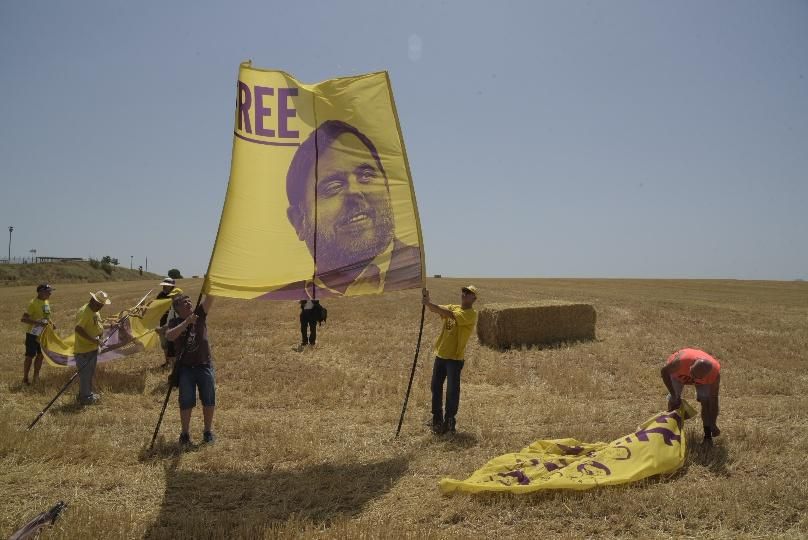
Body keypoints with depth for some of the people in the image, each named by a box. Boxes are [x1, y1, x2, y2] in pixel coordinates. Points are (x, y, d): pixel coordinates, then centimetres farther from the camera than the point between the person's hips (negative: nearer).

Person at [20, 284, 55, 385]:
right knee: (30, 356, 3)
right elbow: (23, 319, -23)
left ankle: (36, 376, 28)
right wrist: (37, 322, -31)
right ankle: (25, 379, 16)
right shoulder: (33, 303, -20)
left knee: (40, 355, 15)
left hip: (43, 334, 8)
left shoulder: (46, 302, 5)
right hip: (33, 334, -8)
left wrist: (51, 323, 1)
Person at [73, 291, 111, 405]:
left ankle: (88, 393, 32)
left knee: (90, 373, 19)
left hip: (92, 348, 10)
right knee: (85, 373, -1)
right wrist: (94, 340, -29)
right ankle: (85, 398, 9)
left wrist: (101, 330, 1)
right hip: (84, 349, -10)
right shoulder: (84, 312, -23)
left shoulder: (95, 311, 7)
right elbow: (78, 329, -31)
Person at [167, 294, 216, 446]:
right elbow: (169, 336, -23)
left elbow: (209, 297, -12)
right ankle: (185, 434, 20)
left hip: (205, 366, 1)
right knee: (186, 403, 4)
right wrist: (187, 322, -30)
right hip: (185, 368, -1)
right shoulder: (175, 322, -2)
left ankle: (208, 431, 24)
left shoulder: (199, 314, 0)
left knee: (209, 401, 8)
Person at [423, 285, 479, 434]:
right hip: (441, 354, 6)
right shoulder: (452, 307, 11)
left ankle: (449, 421, 11)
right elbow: (434, 309, -2)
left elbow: (451, 315, -26)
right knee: (436, 387, 11)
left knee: (452, 390, -2)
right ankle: (437, 419, 23)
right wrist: (427, 300, -23)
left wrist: (431, 304, -31)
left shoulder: (471, 314, -11)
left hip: (455, 357, -6)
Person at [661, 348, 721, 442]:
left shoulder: (715, 372, -38)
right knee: (673, 400, -12)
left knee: (706, 400, -16)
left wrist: (713, 424, -26)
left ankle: (708, 434, -6)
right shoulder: (682, 360, -46)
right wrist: (674, 396, -27)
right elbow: (664, 371, -28)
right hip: (678, 372, 0)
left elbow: (713, 398, -28)